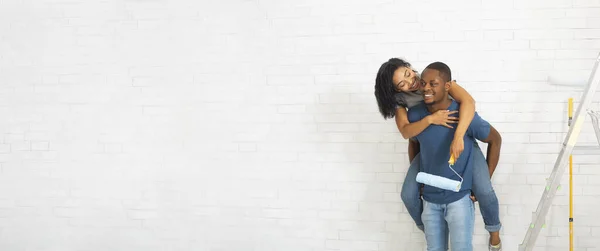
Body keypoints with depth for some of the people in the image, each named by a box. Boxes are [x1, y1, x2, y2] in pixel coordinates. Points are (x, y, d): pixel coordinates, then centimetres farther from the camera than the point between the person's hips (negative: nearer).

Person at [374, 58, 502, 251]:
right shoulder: (400, 100, -12)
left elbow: (468, 101, -37)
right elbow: (406, 132, -25)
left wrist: (458, 137, -50)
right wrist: (429, 119, -43)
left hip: (463, 142, -3)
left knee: (484, 191, -20)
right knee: (408, 194, -10)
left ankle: (494, 231, 11)